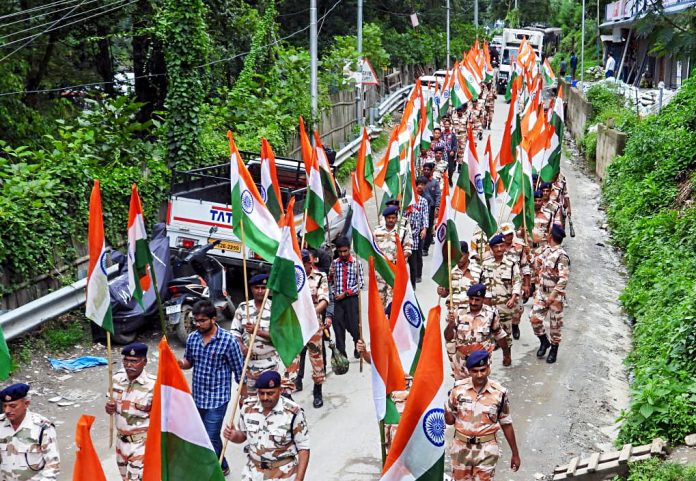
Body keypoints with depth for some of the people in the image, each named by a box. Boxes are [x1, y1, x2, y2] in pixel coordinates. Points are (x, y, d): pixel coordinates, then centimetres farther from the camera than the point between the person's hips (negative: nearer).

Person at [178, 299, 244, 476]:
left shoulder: (228, 340, -16)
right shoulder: (192, 338, -1)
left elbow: (239, 371, -9)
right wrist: (180, 363, -10)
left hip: (217, 399, -6)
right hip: (197, 397, 6)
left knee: (210, 438, -7)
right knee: (211, 436, 21)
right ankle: (221, 467, 41)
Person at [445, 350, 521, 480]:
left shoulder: (499, 393, -10)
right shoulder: (459, 388, -8)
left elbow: (506, 425, 0)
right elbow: (450, 420, 2)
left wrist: (515, 454, 4)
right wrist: (446, 410, -21)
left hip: (486, 450, -2)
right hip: (461, 448, 2)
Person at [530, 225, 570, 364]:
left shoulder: (561, 256, -20)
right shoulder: (546, 250, 5)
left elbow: (563, 279, -25)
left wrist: (553, 296, -26)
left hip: (555, 295, -7)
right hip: (542, 292, 7)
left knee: (555, 324, 5)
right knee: (534, 318, 3)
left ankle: (554, 349, 22)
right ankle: (544, 342, 25)